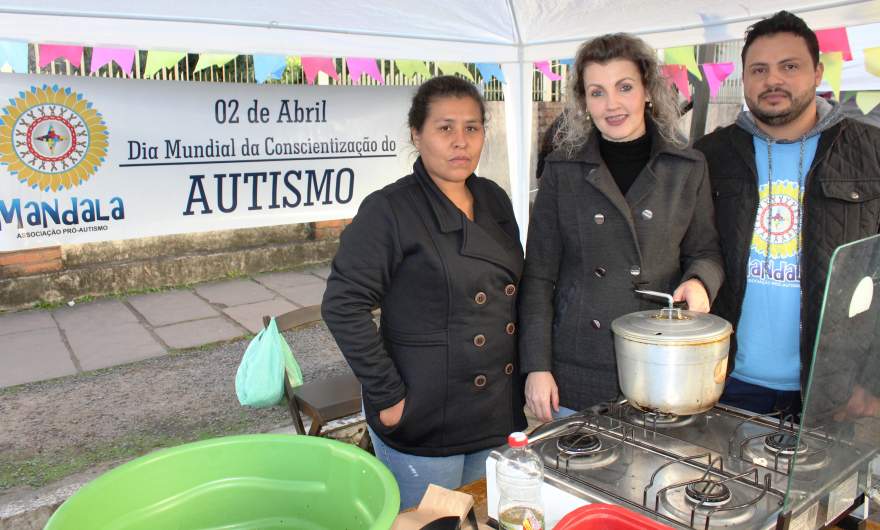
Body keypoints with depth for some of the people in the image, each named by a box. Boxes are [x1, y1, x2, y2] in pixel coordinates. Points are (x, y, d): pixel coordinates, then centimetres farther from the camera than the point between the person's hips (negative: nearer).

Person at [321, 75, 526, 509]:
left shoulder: (494, 200, 6)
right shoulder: (389, 210, -15)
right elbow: (343, 306, -18)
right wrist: (387, 396, -18)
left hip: (500, 414, 7)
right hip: (423, 423, -6)